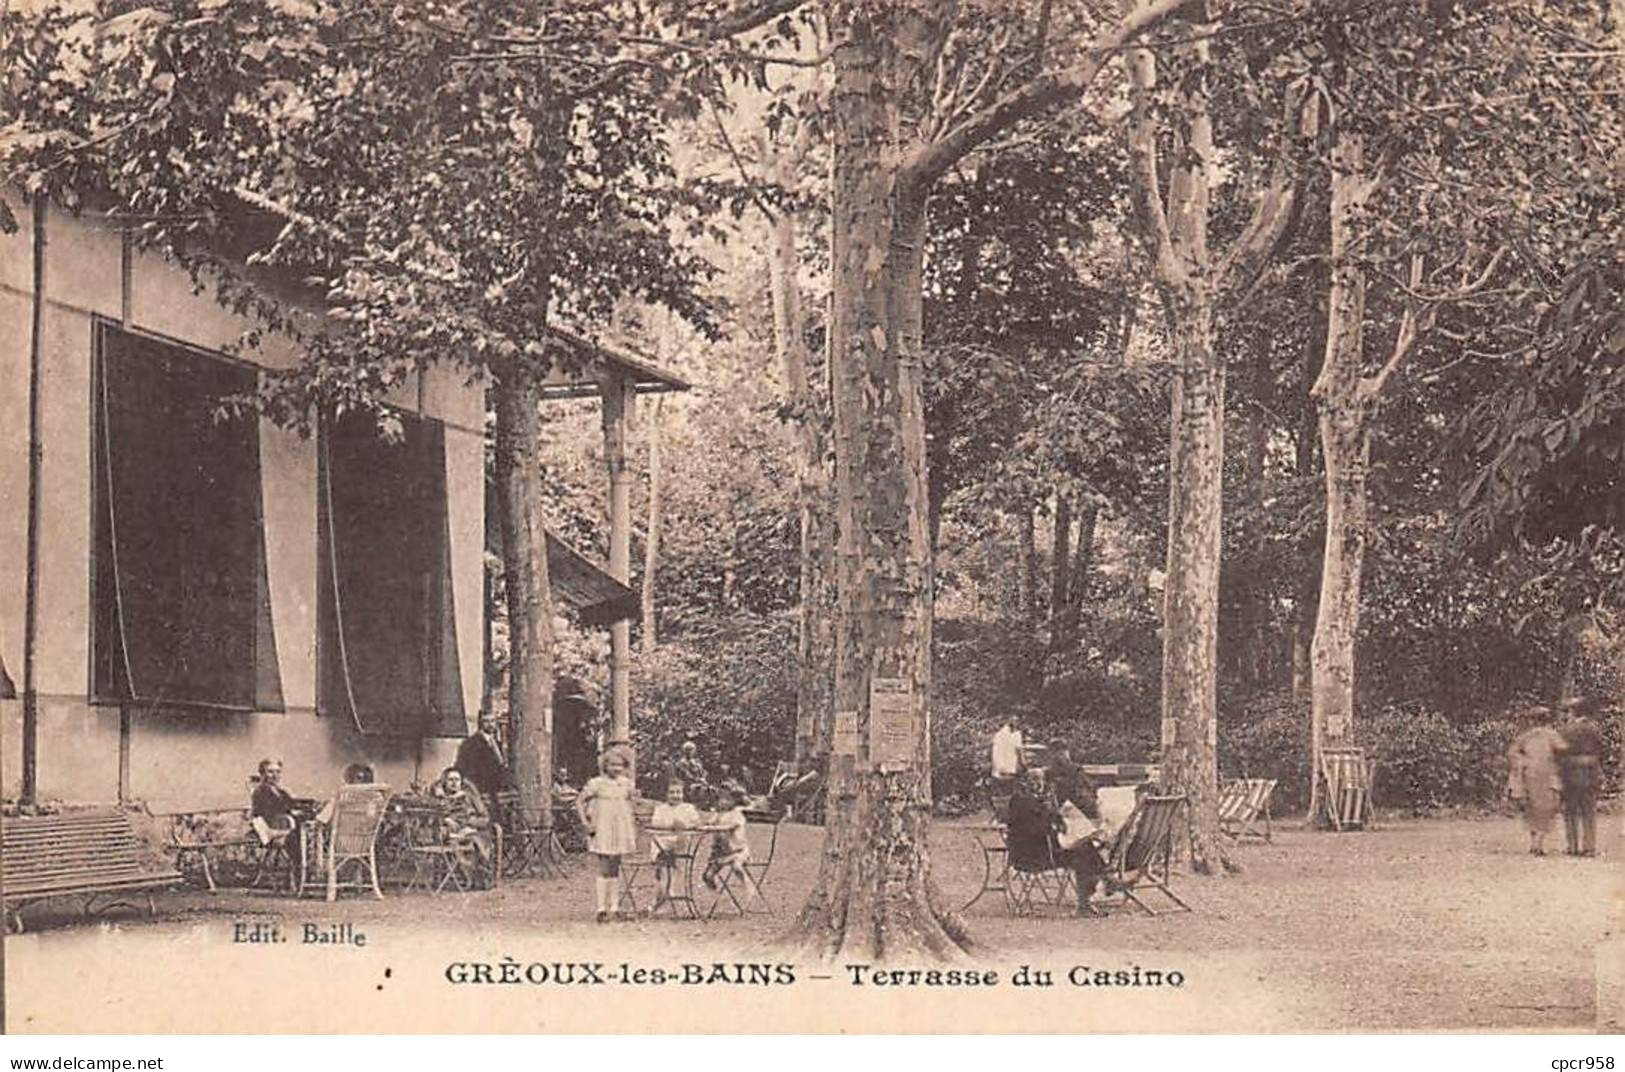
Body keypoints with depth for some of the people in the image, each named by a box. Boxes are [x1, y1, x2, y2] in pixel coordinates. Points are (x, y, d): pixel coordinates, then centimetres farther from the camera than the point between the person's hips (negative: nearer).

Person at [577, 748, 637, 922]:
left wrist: (633, 828, 16)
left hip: (621, 830, 5)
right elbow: (579, 801, -4)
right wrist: (585, 822, -10)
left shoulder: (626, 783, 7)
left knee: (615, 870, 9)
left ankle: (615, 907, 14)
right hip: (603, 830, -5)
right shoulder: (596, 784, -7)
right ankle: (601, 909, -6)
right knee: (604, 870, -7)